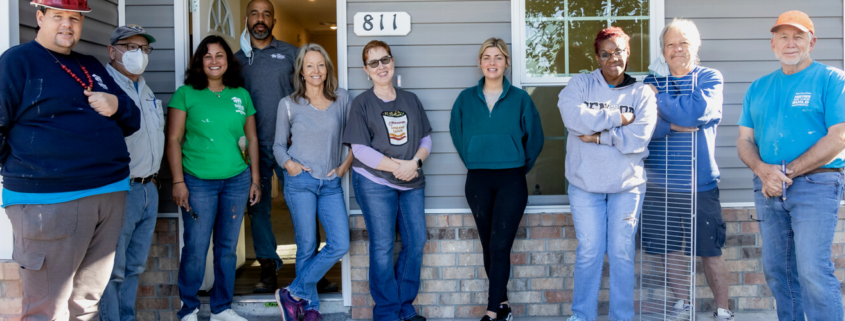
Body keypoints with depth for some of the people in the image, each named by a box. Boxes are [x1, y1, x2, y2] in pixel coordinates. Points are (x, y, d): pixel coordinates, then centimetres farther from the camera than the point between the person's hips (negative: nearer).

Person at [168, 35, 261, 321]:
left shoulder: (241, 95, 9)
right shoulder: (186, 94, 0)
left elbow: (251, 139, 12)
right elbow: (173, 139, -2)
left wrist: (255, 180, 9)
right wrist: (178, 182, -8)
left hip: (237, 181, 3)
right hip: (198, 182, -3)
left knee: (227, 247, 11)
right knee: (195, 249, 0)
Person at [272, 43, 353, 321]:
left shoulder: (342, 99, 6)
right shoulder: (288, 104, 3)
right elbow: (279, 144, 9)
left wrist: (346, 164, -1)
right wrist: (288, 163, -10)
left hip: (331, 183, 3)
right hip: (300, 181, -2)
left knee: (340, 245, -6)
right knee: (307, 246, 2)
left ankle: (293, 294, 8)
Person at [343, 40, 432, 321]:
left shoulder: (410, 100, 11)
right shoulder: (362, 103, -1)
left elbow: (425, 138, 9)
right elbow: (360, 149, -9)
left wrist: (414, 163, -11)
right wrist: (397, 166, -15)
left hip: (412, 182, 4)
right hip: (375, 182, -4)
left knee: (416, 242, 4)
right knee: (383, 247, -3)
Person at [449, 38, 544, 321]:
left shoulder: (520, 99, 0)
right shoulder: (466, 99, 4)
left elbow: (534, 138, 6)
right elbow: (457, 135, 15)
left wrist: (520, 167, 7)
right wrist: (474, 162, 12)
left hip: (511, 180, -2)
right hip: (478, 181, 2)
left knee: (499, 246, -7)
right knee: (488, 245, 9)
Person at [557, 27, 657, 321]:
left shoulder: (641, 93, 1)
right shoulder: (581, 84, 1)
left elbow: (638, 139, -13)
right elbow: (572, 115, -20)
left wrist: (598, 135, -15)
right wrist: (618, 118, -15)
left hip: (627, 185, 1)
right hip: (585, 184, 0)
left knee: (622, 253, 8)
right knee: (589, 252, 4)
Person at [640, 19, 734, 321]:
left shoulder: (710, 78, 2)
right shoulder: (652, 81, 7)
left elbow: (698, 111, -19)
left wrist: (659, 98, -10)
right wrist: (675, 125, -20)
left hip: (700, 184, -2)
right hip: (660, 183, 2)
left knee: (710, 251, 5)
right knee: (671, 250, 11)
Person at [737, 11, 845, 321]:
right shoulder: (758, 87, 14)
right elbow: (744, 141, 11)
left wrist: (787, 172, -14)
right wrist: (763, 170, -10)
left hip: (815, 184, -5)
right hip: (768, 189, 5)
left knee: (813, 272, -11)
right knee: (776, 270, 9)